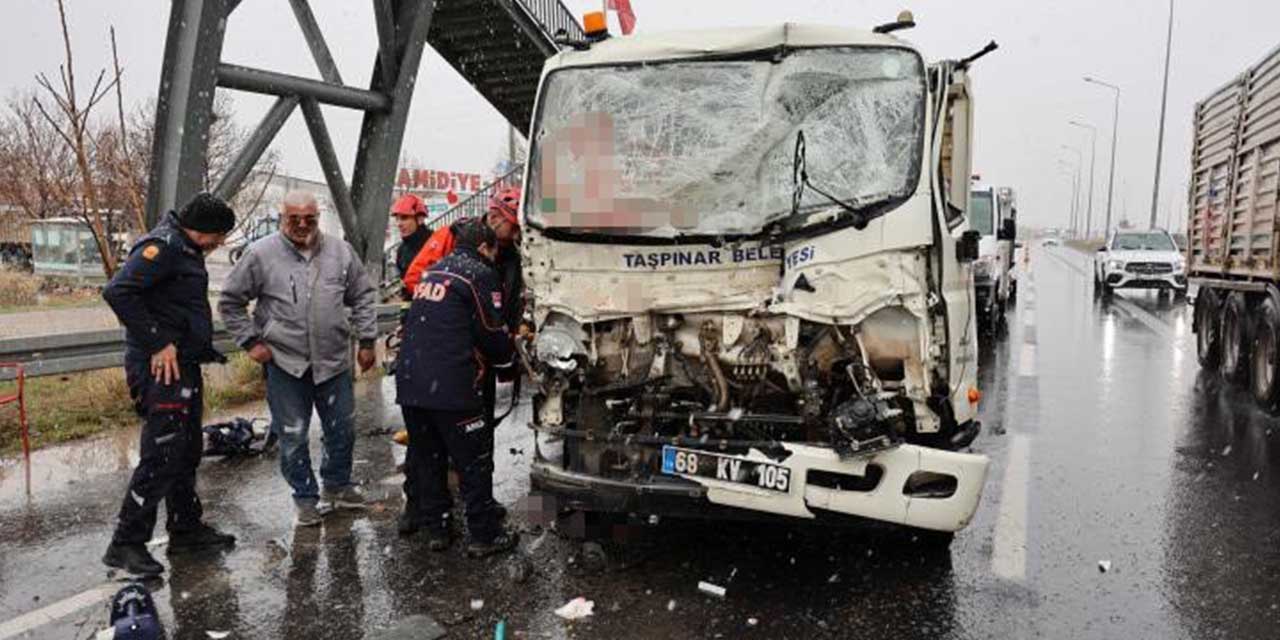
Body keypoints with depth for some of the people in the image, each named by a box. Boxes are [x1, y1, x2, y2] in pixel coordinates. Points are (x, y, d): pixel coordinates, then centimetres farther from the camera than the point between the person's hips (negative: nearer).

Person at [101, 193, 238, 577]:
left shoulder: (186, 251, 16)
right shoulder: (163, 246, -15)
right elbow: (117, 291, -25)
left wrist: (203, 352, 16)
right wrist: (158, 343, -22)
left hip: (185, 367, 10)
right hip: (162, 369, -10)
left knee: (187, 452, 16)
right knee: (160, 457, -7)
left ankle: (187, 529, 28)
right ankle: (126, 544, 3)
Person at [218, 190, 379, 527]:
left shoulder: (341, 251, 2)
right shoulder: (261, 255, -6)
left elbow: (363, 297, 11)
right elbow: (231, 302, 3)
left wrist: (367, 340, 6)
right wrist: (250, 341, -3)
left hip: (334, 360, 3)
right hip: (284, 362, -2)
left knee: (343, 429, 14)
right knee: (293, 436, 7)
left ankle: (337, 484, 36)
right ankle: (305, 498, 25)